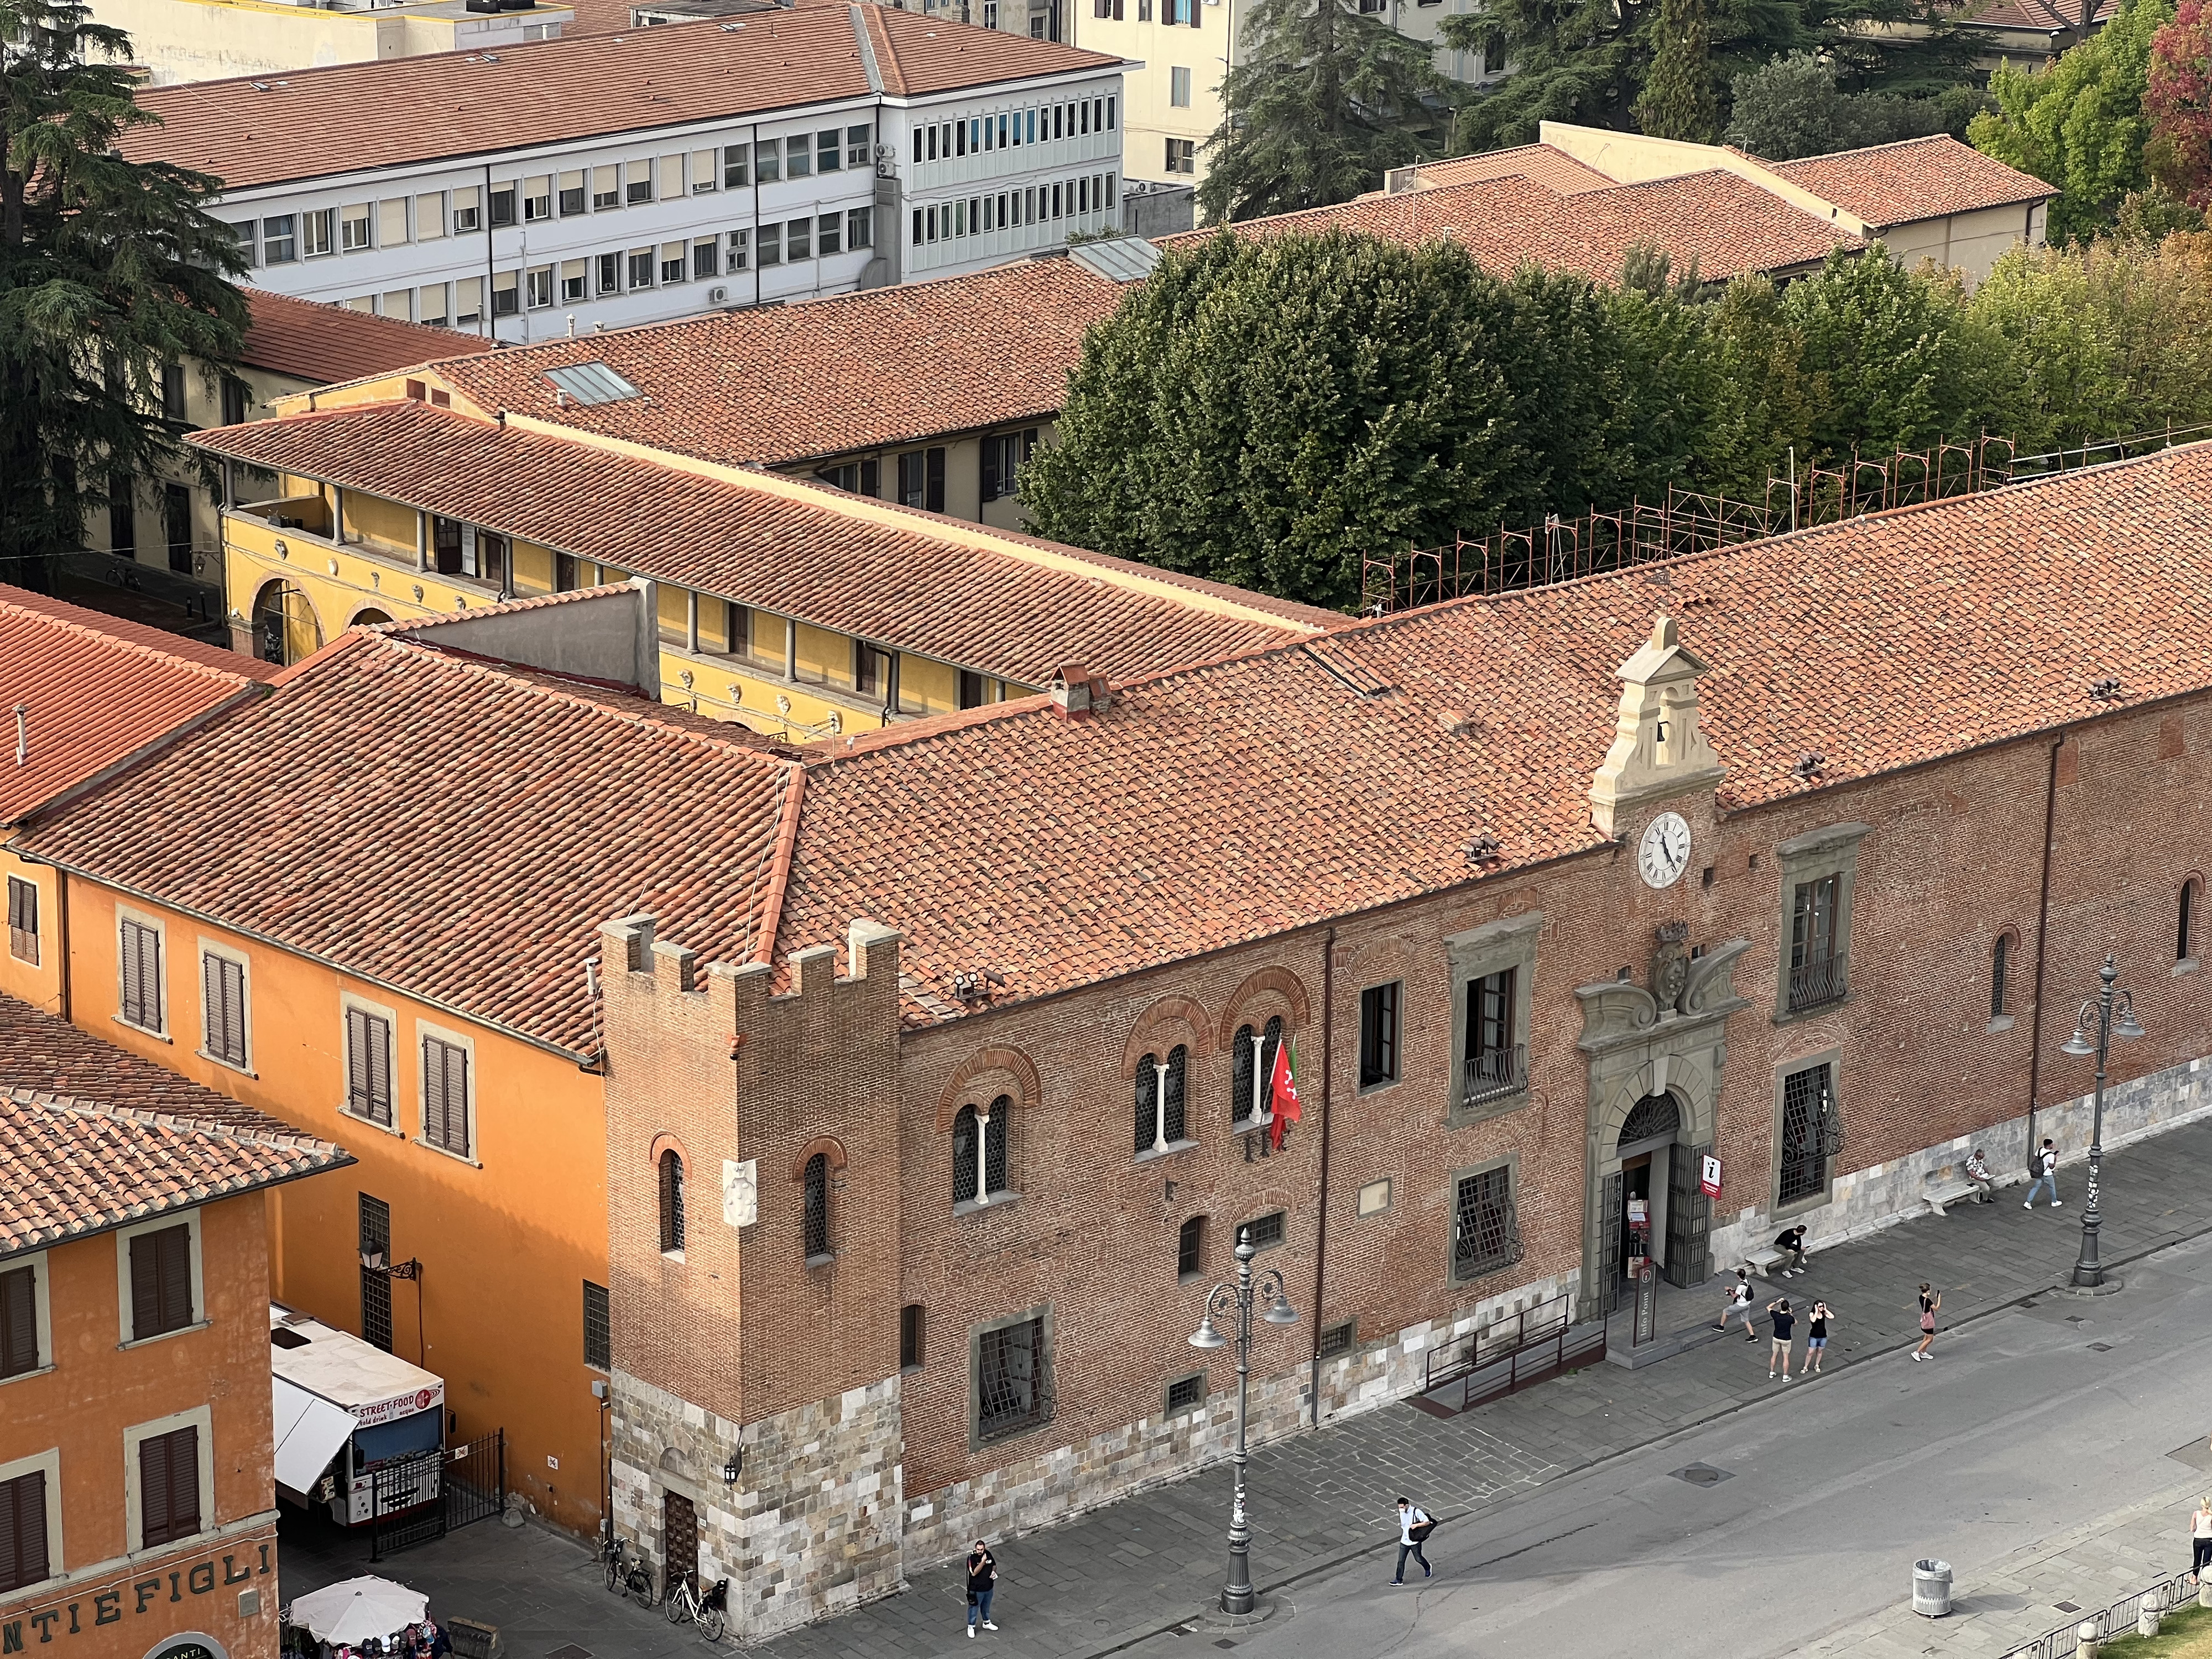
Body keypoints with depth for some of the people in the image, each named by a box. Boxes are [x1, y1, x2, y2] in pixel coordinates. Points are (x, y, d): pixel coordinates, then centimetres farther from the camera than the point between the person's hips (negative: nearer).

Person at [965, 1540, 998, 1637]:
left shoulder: (988, 1554, -6)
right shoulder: (972, 1558, -23)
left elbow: (994, 1565, 10)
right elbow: (974, 1573, -30)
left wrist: (994, 1571, -12)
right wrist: (983, 1562, -34)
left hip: (988, 1588, 5)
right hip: (976, 1590, -5)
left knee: (986, 1607, 26)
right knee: (974, 1608, 10)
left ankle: (986, 1623, 46)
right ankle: (971, 1627, 26)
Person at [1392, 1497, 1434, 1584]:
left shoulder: (1416, 1512, -20)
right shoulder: (1401, 1513, -1)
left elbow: (1427, 1522, -15)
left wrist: (1416, 1525, -25)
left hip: (1415, 1541, -5)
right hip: (1404, 1541, 5)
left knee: (1418, 1559, 13)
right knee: (1401, 1561, 1)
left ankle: (1427, 1568, 43)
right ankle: (1399, 1579, 8)